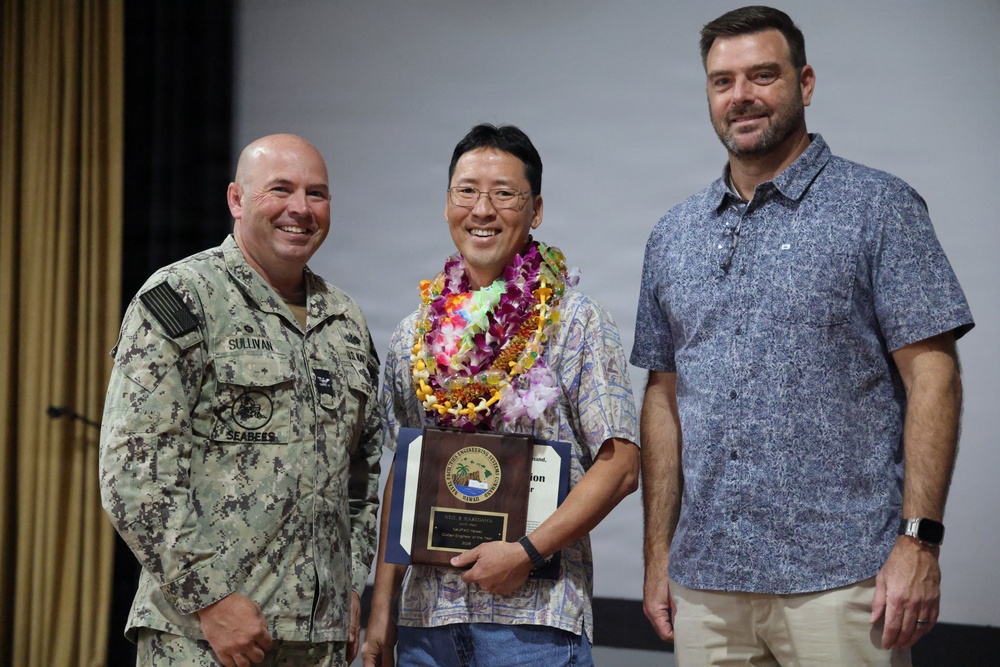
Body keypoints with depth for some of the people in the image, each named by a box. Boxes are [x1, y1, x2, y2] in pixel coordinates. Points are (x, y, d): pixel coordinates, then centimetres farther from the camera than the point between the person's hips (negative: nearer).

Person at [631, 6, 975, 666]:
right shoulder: (674, 236, 13)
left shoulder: (878, 208, -1)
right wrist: (658, 553, 10)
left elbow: (931, 376, -7)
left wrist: (919, 540, -14)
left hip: (840, 579, -4)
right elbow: (665, 398, 15)